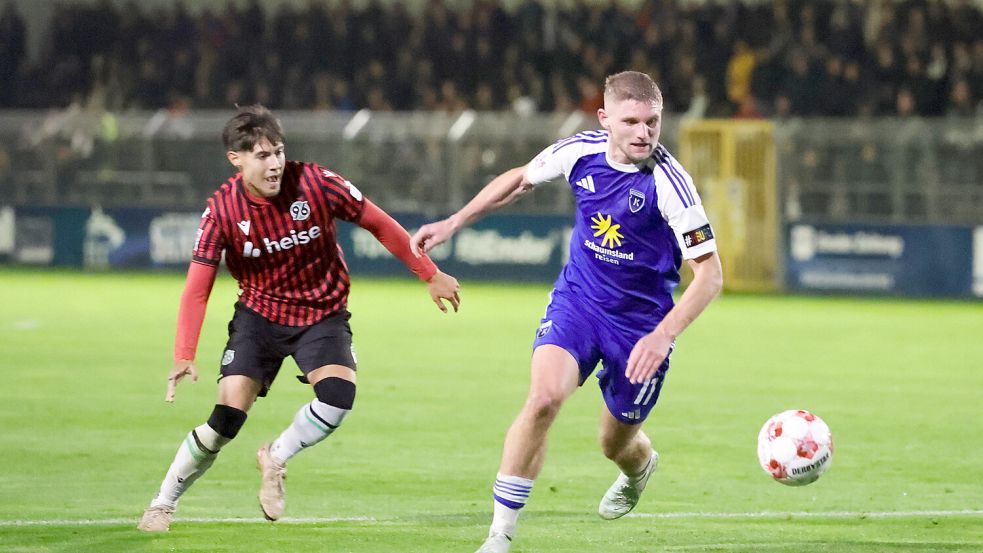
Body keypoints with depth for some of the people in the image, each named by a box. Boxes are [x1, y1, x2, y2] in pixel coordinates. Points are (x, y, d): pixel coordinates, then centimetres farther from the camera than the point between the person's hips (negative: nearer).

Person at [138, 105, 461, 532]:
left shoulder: (315, 183, -19)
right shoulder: (222, 211, -17)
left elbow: (379, 224, -6)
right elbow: (197, 289, -17)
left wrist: (431, 275, -1)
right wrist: (184, 355, -30)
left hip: (323, 315, 0)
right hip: (259, 315, 0)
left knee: (337, 395, -27)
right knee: (227, 417, -14)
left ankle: (276, 458, 2)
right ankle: (162, 504, 5)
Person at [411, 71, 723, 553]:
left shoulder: (668, 182, -23)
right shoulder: (581, 151, -11)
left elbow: (709, 273, -21)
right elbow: (519, 179, 11)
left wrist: (663, 336, -33)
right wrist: (452, 224, 11)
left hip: (641, 322, -2)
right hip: (576, 299, 2)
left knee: (617, 445, 12)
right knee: (544, 396, -25)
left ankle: (641, 467, 54)